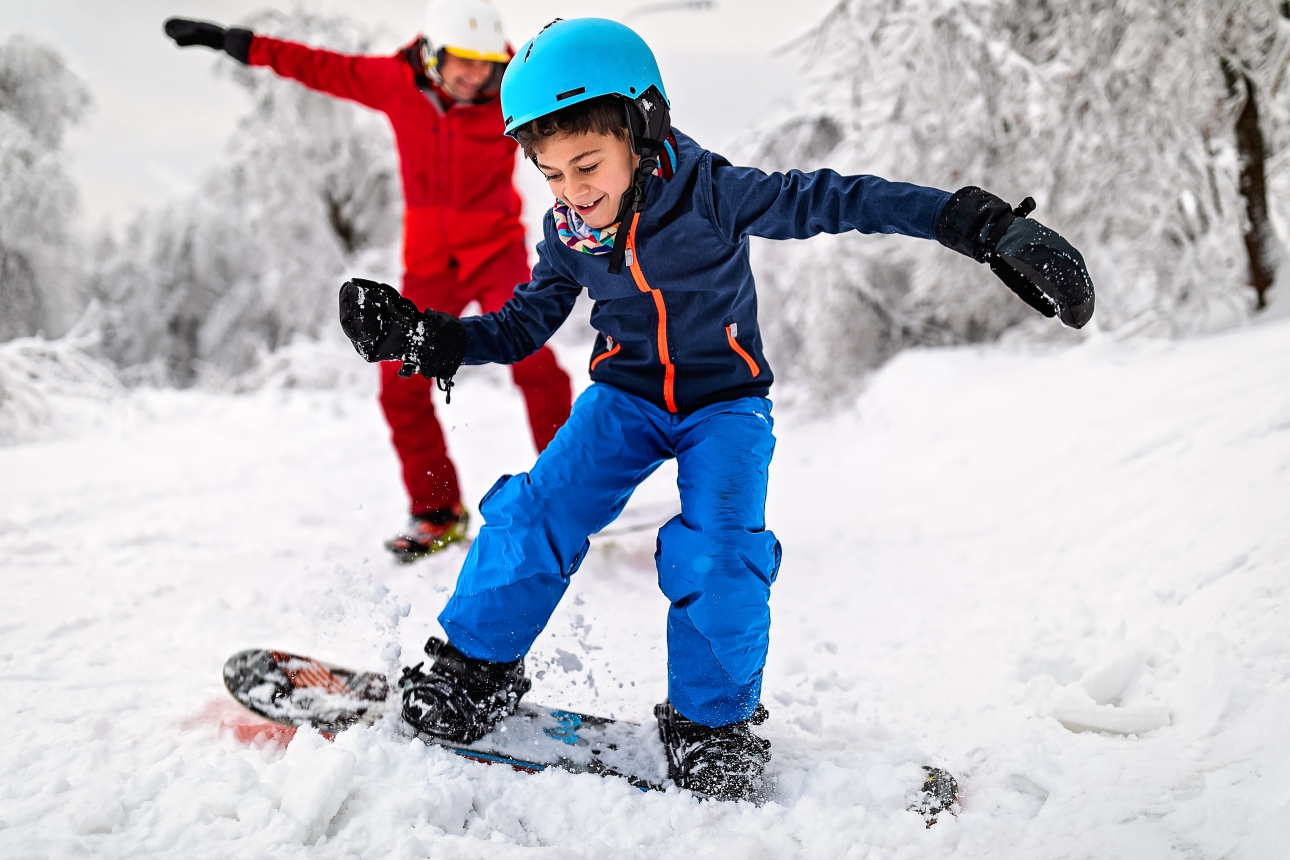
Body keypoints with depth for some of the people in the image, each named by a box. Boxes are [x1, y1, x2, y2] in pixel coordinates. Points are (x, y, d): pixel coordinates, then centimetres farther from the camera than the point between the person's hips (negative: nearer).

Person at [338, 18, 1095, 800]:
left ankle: (713, 722, -1)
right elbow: (522, 328, 4)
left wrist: (983, 226, -32)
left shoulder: (708, 191, -22)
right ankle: (476, 668, 4)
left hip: (725, 399, -3)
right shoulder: (566, 232, -8)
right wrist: (426, 338, -12)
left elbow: (833, 201, -26)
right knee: (538, 510, -16)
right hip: (626, 393, 3)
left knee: (719, 553, -22)